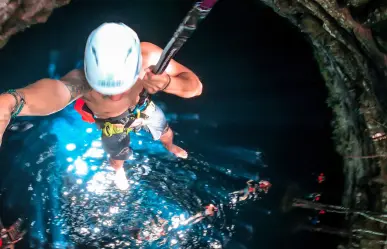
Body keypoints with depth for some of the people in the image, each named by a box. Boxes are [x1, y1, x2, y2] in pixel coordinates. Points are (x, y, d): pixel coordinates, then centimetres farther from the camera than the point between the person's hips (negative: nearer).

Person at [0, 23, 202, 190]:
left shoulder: (149, 55, -42)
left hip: (142, 106, 2)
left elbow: (195, 86, -34)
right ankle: (119, 171, 64)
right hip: (112, 123, -1)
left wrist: (167, 82, -57)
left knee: (165, 132, 26)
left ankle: (170, 147, 67)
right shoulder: (82, 80, -49)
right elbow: (52, 90, -73)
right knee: (118, 158, 23)